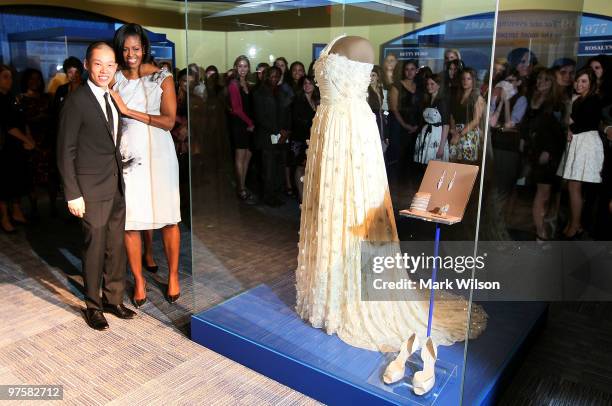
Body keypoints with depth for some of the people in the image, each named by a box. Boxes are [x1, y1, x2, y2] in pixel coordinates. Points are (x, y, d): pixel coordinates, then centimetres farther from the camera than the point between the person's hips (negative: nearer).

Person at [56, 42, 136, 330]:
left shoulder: (113, 98, 10)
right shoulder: (76, 101, -10)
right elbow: (66, 152, -10)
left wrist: (121, 178, 7)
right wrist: (73, 194, -13)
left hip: (117, 186, 6)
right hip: (92, 189, -6)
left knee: (116, 246, 12)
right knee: (95, 248, 4)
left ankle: (114, 299, 27)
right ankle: (94, 306, 21)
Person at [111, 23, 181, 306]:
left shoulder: (162, 78, 0)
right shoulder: (115, 79, 6)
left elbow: (169, 121, -9)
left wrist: (129, 111, -12)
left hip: (158, 154, -1)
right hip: (127, 155, 2)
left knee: (166, 216, 3)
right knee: (131, 218, 2)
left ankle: (173, 275, 20)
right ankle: (139, 279, 19)